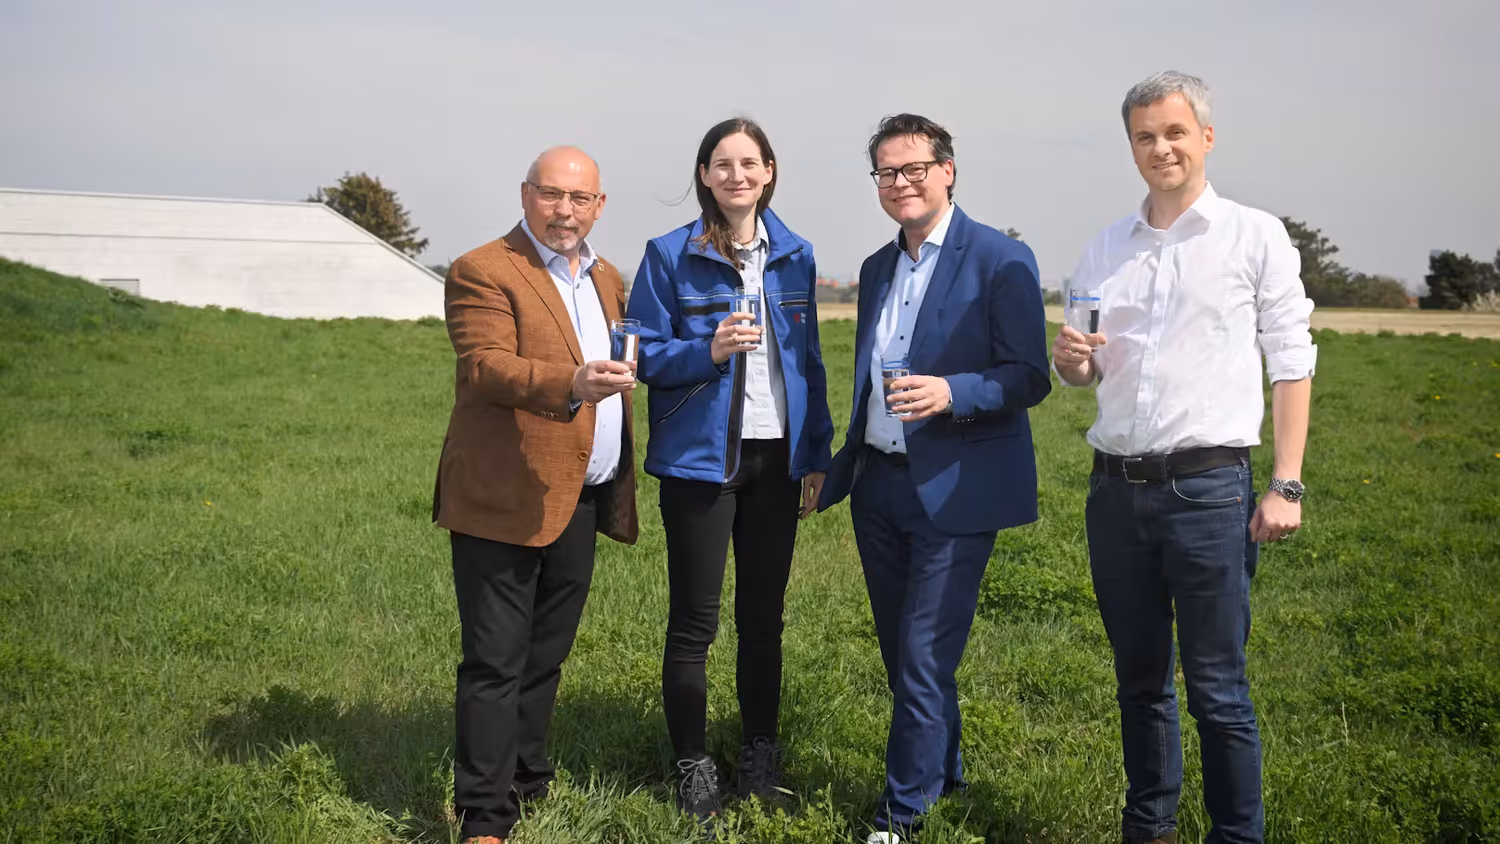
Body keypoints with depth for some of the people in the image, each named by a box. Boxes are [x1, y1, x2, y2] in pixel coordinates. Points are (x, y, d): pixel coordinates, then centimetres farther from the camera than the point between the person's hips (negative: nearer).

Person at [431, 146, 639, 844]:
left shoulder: (606, 278, 16)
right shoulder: (482, 273, -9)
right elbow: (487, 365, -23)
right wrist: (570, 383, -40)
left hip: (580, 500, 7)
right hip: (504, 500, -7)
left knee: (545, 659, 17)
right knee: (496, 663, -3)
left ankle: (528, 786, 30)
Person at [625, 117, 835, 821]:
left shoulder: (794, 255, 7)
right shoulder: (669, 256, -4)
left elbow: (809, 360, 11)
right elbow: (645, 354, -5)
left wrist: (816, 452, 7)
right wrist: (708, 351, -22)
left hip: (777, 458, 4)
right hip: (699, 456, -3)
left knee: (764, 614, 11)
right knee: (694, 620, 3)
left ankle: (761, 754, 25)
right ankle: (692, 764, 16)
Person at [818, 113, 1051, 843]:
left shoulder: (1001, 260, -9)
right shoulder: (876, 269, 12)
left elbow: (1029, 378, -13)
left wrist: (952, 392, -28)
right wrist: (841, 466, 19)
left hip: (954, 490, -7)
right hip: (879, 483, 7)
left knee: (924, 659, -4)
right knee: (901, 653, 16)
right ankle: (943, 770, 34)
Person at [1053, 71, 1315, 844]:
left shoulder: (1254, 236, 1)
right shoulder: (1106, 248, 13)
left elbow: (1291, 367, -2)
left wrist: (1286, 487, -9)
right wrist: (1072, 362, -5)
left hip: (1209, 488, -4)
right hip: (1116, 487, 5)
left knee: (1216, 688, -2)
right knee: (1139, 678, 14)